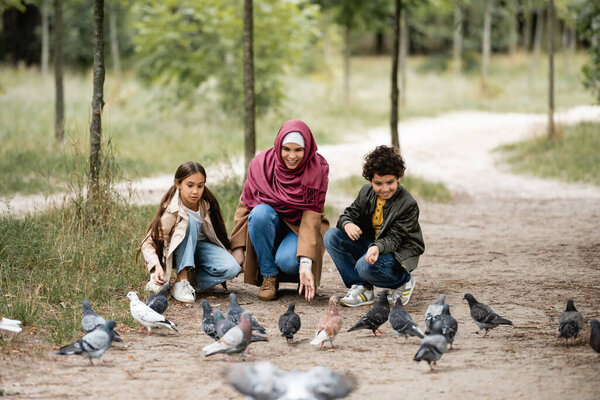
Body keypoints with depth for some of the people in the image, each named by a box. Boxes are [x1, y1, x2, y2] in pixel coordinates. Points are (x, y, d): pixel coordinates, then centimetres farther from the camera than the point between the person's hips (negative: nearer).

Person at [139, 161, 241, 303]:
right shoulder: (171, 211, -24)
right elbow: (149, 243, -22)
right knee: (189, 221, -35)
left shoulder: (206, 204, -11)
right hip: (177, 252, -3)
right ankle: (181, 280, -34)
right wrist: (157, 266, -38)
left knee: (232, 268, -28)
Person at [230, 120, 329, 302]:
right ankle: (269, 277, -18)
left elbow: (311, 217, -23)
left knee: (288, 261, -34)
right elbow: (245, 204, -7)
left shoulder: (318, 169, -17)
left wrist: (306, 263, -33)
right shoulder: (262, 163, -12)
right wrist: (238, 247, -17)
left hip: (301, 229, -2)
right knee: (261, 212, -33)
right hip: (269, 225, 2)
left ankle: (304, 279, 4)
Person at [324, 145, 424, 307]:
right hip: (371, 244, 7)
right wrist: (347, 224, -25)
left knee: (366, 266, -37)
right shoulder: (366, 192, -3)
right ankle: (361, 288, -9)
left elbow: (394, 239, -22)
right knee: (332, 236, -13)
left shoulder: (408, 205, -21)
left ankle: (404, 281, -4)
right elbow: (349, 213, 2)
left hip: (399, 255, -7)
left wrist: (378, 248, -45)